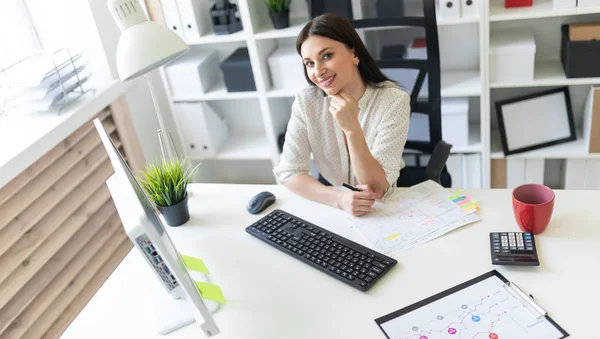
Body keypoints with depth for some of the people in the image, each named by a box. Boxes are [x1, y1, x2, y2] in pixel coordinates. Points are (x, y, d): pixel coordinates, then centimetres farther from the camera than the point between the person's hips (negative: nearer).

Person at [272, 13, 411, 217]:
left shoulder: (393, 101, -17)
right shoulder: (306, 101, -10)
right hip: (329, 203, 2)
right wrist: (338, 198, -27)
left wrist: (352, 128, -32)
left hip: (382, 208, -1)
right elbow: (288, 172, -12)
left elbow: (377, 189, -20)